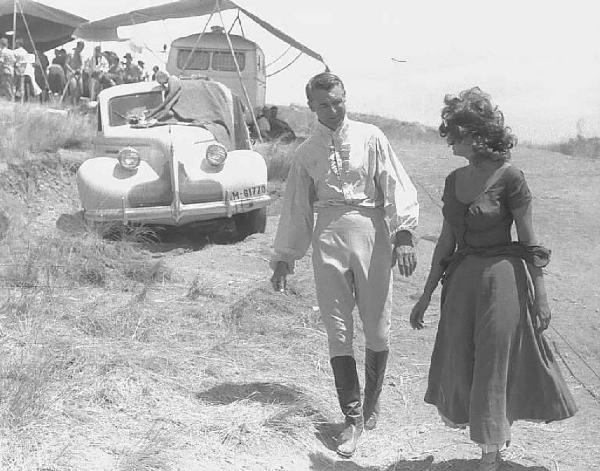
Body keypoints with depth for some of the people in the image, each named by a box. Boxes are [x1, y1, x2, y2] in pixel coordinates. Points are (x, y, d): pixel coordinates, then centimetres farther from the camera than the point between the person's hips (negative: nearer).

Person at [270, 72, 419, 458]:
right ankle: (353, 418, 11)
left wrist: (404, 232, -16)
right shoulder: (307, 152, 11)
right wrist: (283, 257, 16)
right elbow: (296, 206, 15)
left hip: (371, 234, -2)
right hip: (328, 238, 2)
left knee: (378, 328, 4)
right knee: (338, 332, 2)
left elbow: (396, 185, -3)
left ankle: (372, 403, 27)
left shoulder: (370, 137, 3)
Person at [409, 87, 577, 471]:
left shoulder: (509, 177, -13)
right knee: (458, 365, 10)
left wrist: (541, 298, -10)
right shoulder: (454, 180, 6)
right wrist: (427, 295, 12)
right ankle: (500, 426, 39)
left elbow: (530, 245, -10)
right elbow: (446, 242, 11)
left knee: (493, 366, 4)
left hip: (502, 279, -6)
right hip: (460, 279, 6)